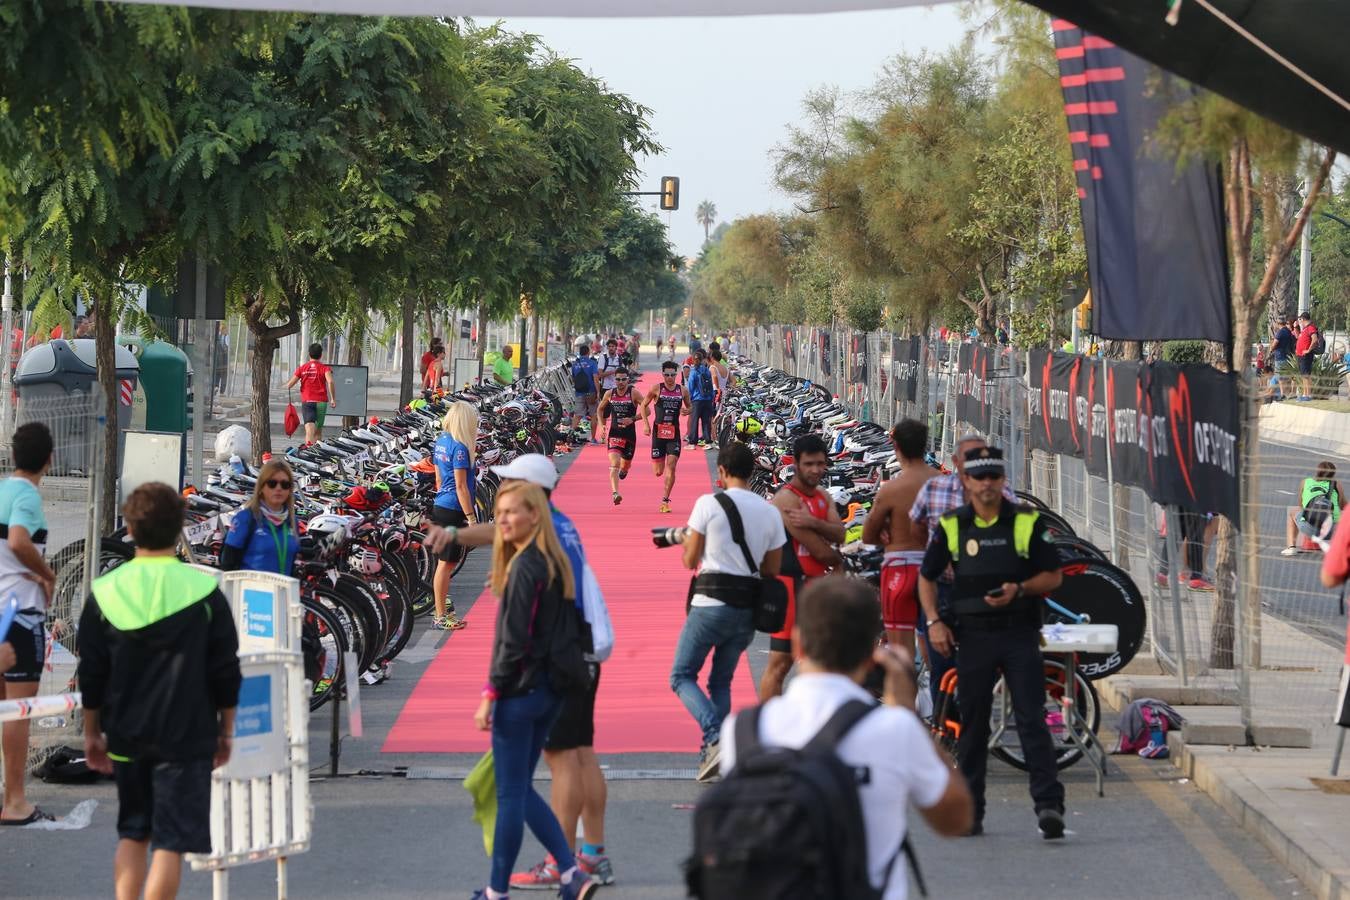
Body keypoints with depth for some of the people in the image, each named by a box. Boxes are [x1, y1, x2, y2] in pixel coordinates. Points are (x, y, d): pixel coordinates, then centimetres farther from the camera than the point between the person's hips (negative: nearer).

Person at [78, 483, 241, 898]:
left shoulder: (104, 592, -2)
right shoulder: (204, 591, -8)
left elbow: (91, 675, 3)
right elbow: (226, 670, -3)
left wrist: (92, 732, 13)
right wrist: (226, 729, 8)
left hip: (126, 735, 3)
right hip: (186, 737, -3)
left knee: (132, 833, 17)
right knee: (171, 841, 0)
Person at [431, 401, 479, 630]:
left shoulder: (441, 441, 10)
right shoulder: (460, 448, -17)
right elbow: (461, 486, -18)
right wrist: (471, 517, -17)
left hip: (440, 506, 9)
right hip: (453, 510, -9)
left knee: (444, 561, 17)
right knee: (446, 562, -4)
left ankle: (442, 605, 26)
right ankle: (441, 617, -1)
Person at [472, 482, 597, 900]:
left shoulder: (524, 568, -16)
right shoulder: (553, 563, 11)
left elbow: (513, 641, -19)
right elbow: (569, 631, 16)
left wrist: (490, 694, -15)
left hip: (522, 689, -9)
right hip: (552, 688, 9)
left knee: (510, 794, 0)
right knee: (520, 789, 16)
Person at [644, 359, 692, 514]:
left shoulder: (683, 390, 3)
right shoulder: (656, 389, -2)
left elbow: (690, 406, 18)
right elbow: (644, 405, 8)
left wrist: (687, 410, -6)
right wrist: (646, 424, -4)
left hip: (674, 433, 1)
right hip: (659, 432, -1)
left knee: (671, 467, -11)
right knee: (658, 472, 1)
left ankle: (665, 500, -4)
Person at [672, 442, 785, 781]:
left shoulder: (708, 504, -7)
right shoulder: (770, 512, 7)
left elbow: (690, 560, -2)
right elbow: (772, 570, 10)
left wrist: (686, 539, 19)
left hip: (711, 603, -5)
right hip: (748, 610, 5)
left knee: (682, 675, 4)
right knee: (721, 681, 18)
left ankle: (714, 737, -17)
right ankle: (712, 753, 14)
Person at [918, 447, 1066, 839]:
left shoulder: (1028, 522, 2)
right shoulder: (951, 526, 6)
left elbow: (1053, 575, 4)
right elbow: (927, 577, 14)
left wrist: (1019, 590, -14)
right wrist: (934, 622, 1)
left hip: (1020, 633, -2)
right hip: (973, 634, 2)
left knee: (1031, 719, -8)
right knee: (972, 724, 6)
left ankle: (1049, 805, -11)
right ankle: (969, 813, 13)